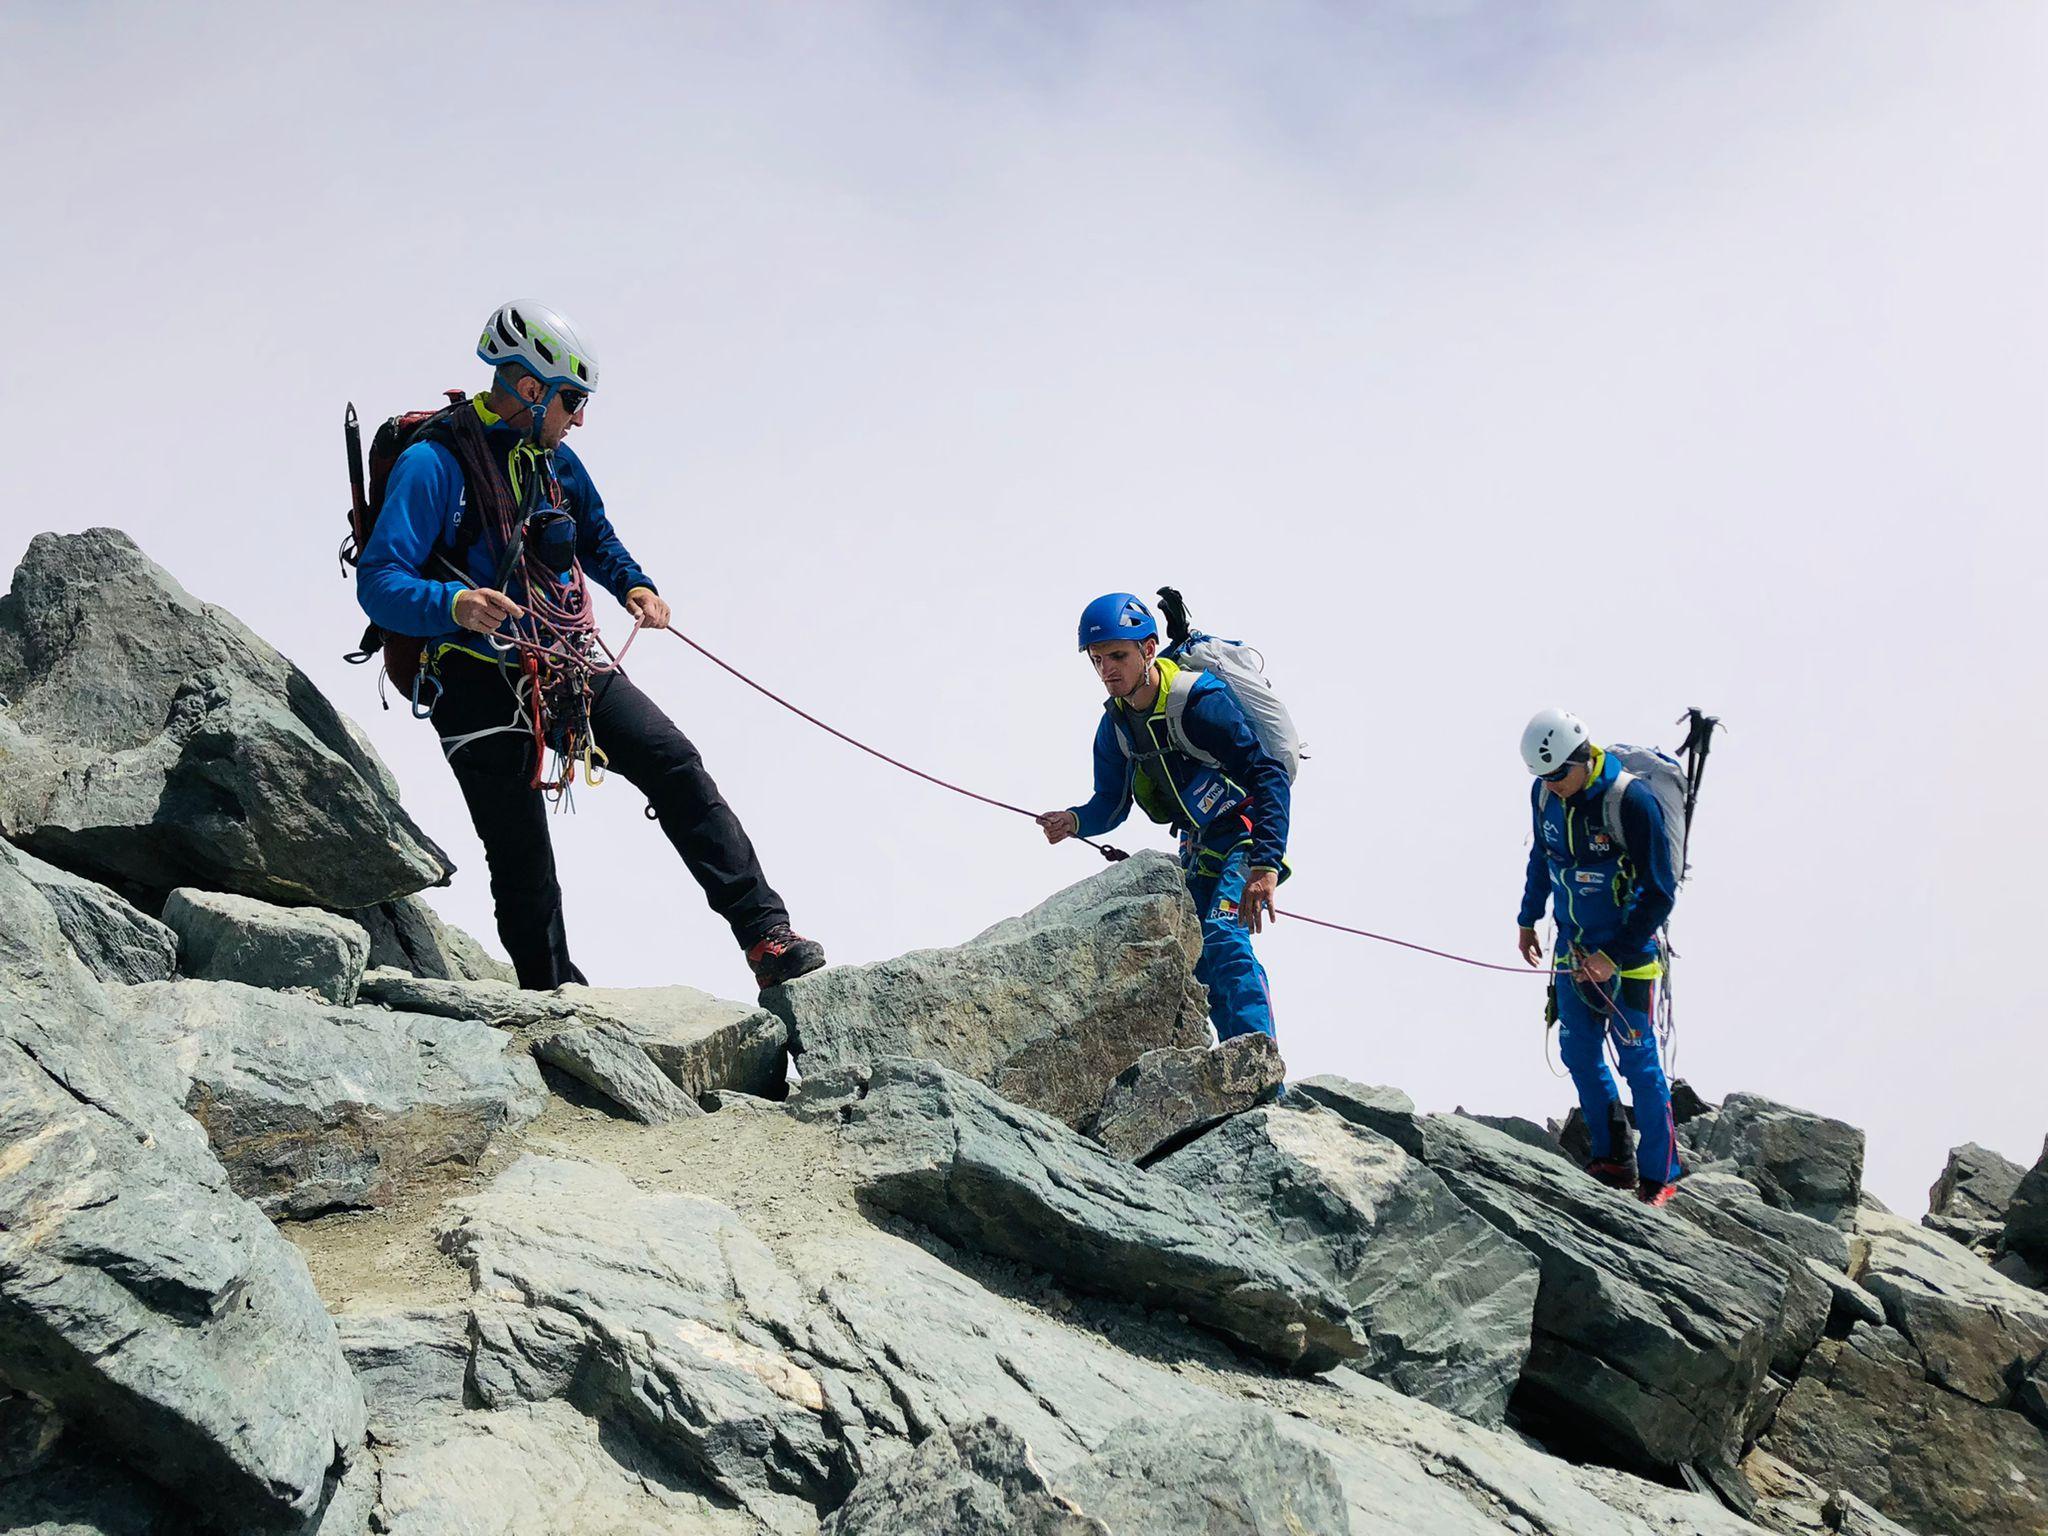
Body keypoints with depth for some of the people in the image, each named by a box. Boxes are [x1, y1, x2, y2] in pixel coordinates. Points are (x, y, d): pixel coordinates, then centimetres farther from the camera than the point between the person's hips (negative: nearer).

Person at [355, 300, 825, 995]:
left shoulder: (555, 461, 11)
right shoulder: (432, 464, -12)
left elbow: (598, 539, 31)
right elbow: (378, 585, -19)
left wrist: (635, 586, 10)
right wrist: (453, 605, -38)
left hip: (573, 669, 6)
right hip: (485, 683, -5)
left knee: (675, 765, -14)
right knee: (522, 864, -3)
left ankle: (766, 936, -18)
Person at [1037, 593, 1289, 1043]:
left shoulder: (1199, 702, -26)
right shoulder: (1115, 723, -1)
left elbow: (1268, 776, -30)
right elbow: (1111, 805, 7)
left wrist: (1266, 865, -40)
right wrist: (1074, 821, -18)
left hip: (1247, 834, -9)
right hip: (1198, 846, 9)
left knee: (1224, 940, -26)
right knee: (1195, 959, 6)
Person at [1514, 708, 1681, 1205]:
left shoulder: (1633, 802, -22)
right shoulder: (1545, 795, -3)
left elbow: (1660, 893, -17)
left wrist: (1614, 955, -18)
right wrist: (1527, 920, 18)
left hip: (1627, 953, -6)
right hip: (1572, 949, 6)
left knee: (1638, 1061, -2)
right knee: (1578, 1052, 9)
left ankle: (1658, 1175, 9)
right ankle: (1612, 1161, 23)